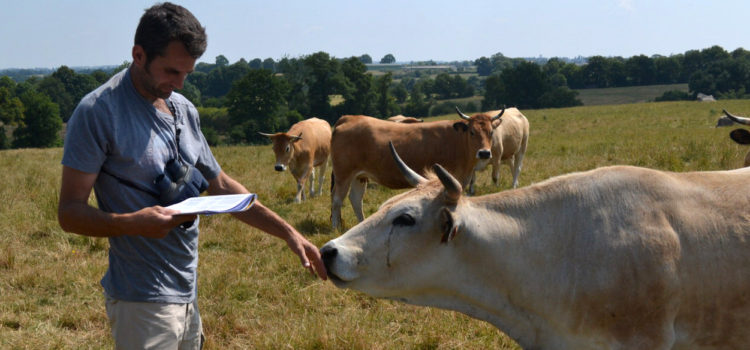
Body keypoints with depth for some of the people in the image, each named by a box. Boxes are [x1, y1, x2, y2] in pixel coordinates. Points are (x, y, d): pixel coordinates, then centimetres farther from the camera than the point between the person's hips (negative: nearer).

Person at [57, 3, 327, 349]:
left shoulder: (184, 110, 11)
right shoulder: (98, 112, -11)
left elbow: (220, 185, 21)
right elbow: (69, 212, -12)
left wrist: (288, 233, 16)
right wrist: (131, 223, -29)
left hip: (187, 294, 7)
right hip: (142, 303, -7)